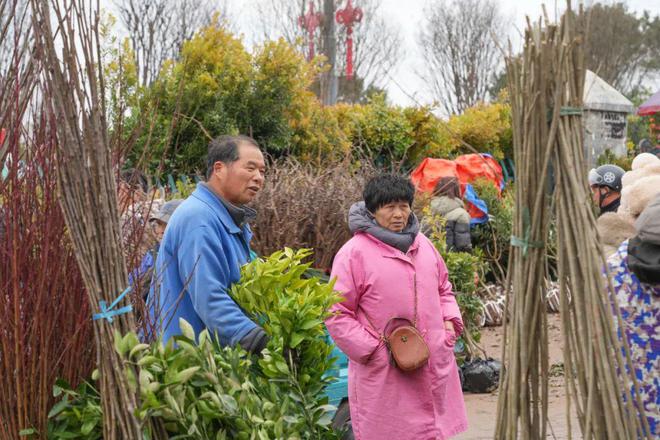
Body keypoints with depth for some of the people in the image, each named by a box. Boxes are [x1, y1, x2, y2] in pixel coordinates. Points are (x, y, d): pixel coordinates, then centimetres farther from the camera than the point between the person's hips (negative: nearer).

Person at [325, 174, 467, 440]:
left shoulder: (423, 244, 12)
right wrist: (373, 348, -15)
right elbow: (337, 314, -9)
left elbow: (443, 289, 25)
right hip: (383, 375, -6)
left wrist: (450, 320, 6)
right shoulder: (355, 252, -9)